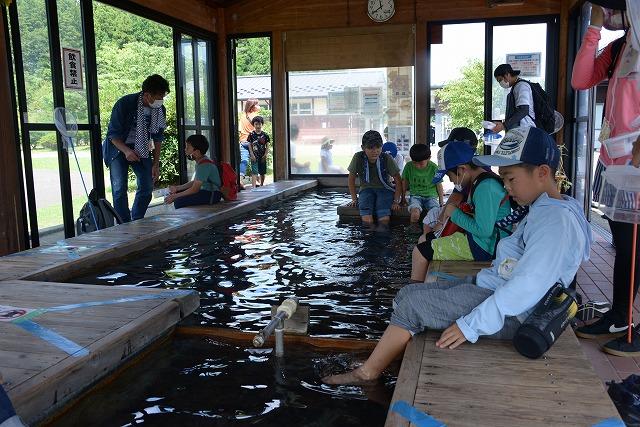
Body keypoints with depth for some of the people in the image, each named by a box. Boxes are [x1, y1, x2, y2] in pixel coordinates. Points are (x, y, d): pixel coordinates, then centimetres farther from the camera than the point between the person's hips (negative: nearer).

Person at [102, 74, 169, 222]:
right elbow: (112, 134, -18)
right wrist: (126, 151, -35)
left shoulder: (160, 110, -7)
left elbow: (157, 138, 3)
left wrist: (156, 164, -3)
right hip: (118, 147, -4)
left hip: (141, 149, 5)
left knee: (147, 187, -1)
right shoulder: (124, 104, -22)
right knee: (120, 188, -13)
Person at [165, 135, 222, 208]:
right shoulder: (200, 162, 12)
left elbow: (194, 189, -20)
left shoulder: (204, 165, -20)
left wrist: (175, 196, -13)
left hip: (212, 195, -11)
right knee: (178, 192, 14)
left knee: (178, 202, -23)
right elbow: (194, 182, 18)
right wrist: (177, 188, 9)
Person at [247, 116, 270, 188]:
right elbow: (249, 145, -1)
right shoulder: (251, 134, -2)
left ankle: (261, 185, 30)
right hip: (254, 156, -3)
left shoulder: (265, 135, 2)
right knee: (254, 172, -11)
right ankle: (254, 186, -16)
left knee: (262, 172, 12)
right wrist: (252, 155, -9)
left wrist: (265, 155, -5)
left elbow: (267, 146, 4)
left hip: (262, 157, 3)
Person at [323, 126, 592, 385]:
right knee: (408, 294, 6)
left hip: (507, 315, -10)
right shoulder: (543, 211, 14)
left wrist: (472, 325, -26)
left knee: (411, 304, -11)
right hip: (492, 289, 10)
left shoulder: (557, 219, -20)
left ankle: (368, 374, 5)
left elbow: (529, 285, -28)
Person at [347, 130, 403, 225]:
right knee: (367, 220, -27)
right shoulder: (358, 157, -13)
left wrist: (396, 201, -10)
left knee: (384, 220, -28)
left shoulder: (387, 158, -13)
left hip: (384, 189, 0)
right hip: (366, 189, 1)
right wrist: (354, 199, 1)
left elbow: (398, 181, -5)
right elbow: (351, 178, 2)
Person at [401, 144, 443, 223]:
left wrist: (441, 202, 10)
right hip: (415, 195, 0)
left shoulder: (433, 168, -7)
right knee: (415, 213, -32)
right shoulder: (409, 166, -6)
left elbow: (439, 185, 5)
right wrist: (403, 197, 18)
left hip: (431, 196, 0)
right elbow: (405, 182, 10)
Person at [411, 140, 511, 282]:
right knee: (424, 239, 17)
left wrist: (455, 214, -14)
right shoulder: (482, 179, 8)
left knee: (419, 252, -10)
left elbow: (484, 231, -27)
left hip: (485, 246, -11)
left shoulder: (486, 187, -24)